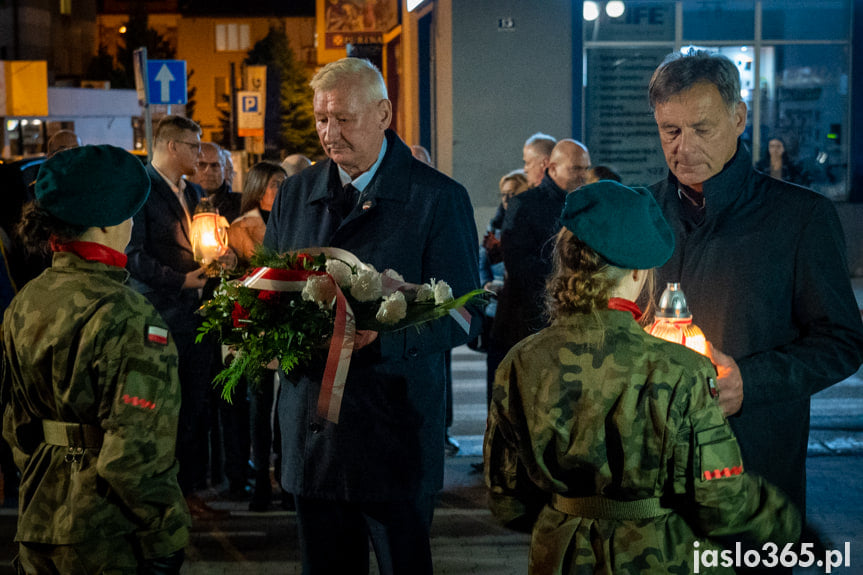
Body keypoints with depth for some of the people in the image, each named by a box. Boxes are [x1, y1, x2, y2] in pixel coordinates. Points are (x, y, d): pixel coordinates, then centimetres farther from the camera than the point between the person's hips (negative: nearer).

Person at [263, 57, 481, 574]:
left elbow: (462, 316, -8)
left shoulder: (440, 198, -5)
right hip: (310, 432, 5)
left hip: (395, 436, -4)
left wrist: (380, 333, -26)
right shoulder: (295, 194, 11)